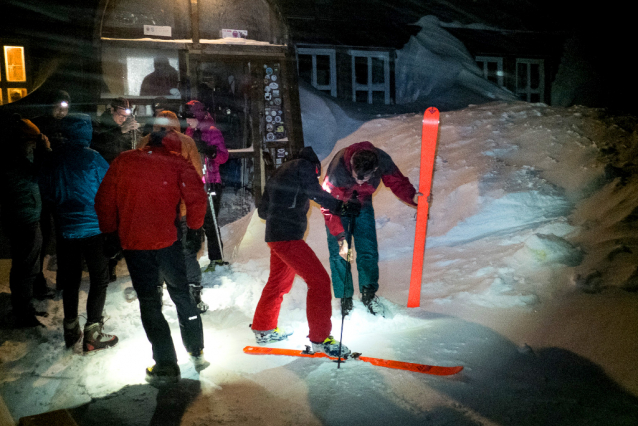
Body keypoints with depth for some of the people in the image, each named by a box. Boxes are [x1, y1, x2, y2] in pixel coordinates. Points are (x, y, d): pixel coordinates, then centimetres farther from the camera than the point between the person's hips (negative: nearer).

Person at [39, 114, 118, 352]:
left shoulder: (54, 159, 1)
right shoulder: (92, 158, -13)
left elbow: (47, 191, 9)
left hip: (66, 230, 5)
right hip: (94, 228, -5)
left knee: (70, 280, 15)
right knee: (99, 279, 4)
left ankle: (71, 330, 25)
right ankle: (92, 334, 4)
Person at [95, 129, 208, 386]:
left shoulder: (123, 161, 6)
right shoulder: (177, 163, 0)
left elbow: (104, 199, 6)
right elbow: (196, 196, -12)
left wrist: (109, 231, 16)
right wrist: (194, 227, 2)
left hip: (133, 244, 1)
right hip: (167, 241, 0)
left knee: (148, 303, 9)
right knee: (181, 295, 17)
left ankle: (165, 366, 10)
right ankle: (197, 353, 26)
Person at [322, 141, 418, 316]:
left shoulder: (382, 161, -29)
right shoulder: (337, 169, -38)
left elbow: (398, 183, -13)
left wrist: (412, 197, -33)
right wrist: (341, 238, -38)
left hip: (363, 204, 3)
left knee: (368, 249, -6)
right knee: (339, 253, -7)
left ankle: (369, 294, 8)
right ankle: (345, 299, 5)